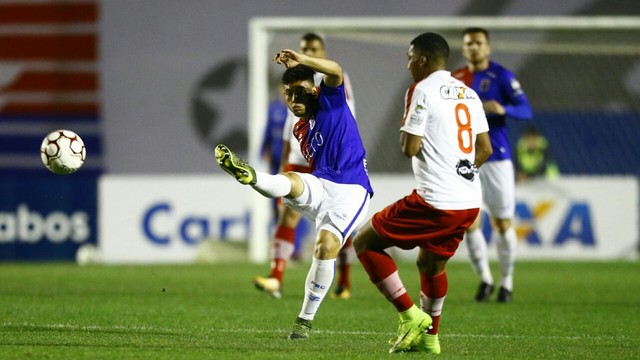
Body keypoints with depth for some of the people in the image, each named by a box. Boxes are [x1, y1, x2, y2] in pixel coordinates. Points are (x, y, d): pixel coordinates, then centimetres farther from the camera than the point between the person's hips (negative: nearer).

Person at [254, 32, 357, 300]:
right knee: (287, 216, -8)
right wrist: (284, 161, 18)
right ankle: (276, 279, -16)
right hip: (299, 161, 5)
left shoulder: (336, 78, -3)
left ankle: (344, 283, 13)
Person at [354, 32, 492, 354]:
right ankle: (428, 336, 32)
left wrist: (405, 125, 9)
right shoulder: (469, 94, 14)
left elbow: (409, 148, -12)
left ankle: (410, 315, -2)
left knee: (365, 243, 3)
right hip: (470, 203, 8)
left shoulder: (422, 90, -9)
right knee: (431, 263, 28)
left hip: (435, 202, -8)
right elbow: (485, 149, 18)